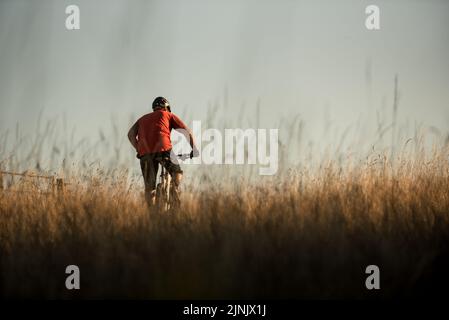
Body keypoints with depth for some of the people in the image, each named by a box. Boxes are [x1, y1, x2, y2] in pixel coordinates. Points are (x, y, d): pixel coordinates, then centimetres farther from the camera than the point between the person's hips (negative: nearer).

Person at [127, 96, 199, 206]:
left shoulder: (143, 119, 33)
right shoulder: (168, 115, 25)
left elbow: (131, 134, 17)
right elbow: (187, 132, 17)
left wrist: (139, 149, 25)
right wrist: (194, 148, 26)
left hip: (145, 152, 2)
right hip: (163, 148, -2)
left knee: (149, 187, 10)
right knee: (177, 172, 20)